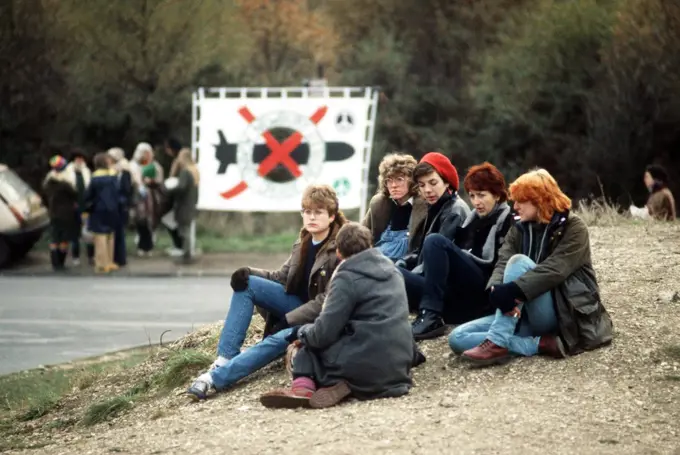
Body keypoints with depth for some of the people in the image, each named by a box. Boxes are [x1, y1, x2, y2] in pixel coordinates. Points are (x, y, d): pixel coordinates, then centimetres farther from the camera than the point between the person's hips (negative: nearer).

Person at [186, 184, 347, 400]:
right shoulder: (304, 242, 6)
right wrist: (250, 273, -9)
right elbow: (282, 277, 11)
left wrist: (288, 320, -24)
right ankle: (224, 358, -20)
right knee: (247, 284, -10)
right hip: (297, 304, 8)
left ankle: (215, 378, -40)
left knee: (278, 340, -36)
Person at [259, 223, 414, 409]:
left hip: (367, 369, -7)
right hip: (398, 370, 7)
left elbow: (323, 334, -12)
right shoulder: (392, 270, 14)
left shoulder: (347, 278, -7)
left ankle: (304, 384, -9)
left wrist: (301, 331, 9)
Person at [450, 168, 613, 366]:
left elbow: (554, 270, -20)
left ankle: (497, 342, -34)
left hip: (563, 315, -6)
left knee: (519, 261, -28)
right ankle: (541, 343, -24)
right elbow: (502, 264, -4)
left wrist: (513, 290, -34)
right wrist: (496, 289, -28)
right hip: (527, 315, 6)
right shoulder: (519, 229, 13)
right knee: (458, 337, -14)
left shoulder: (573, 228, -4)